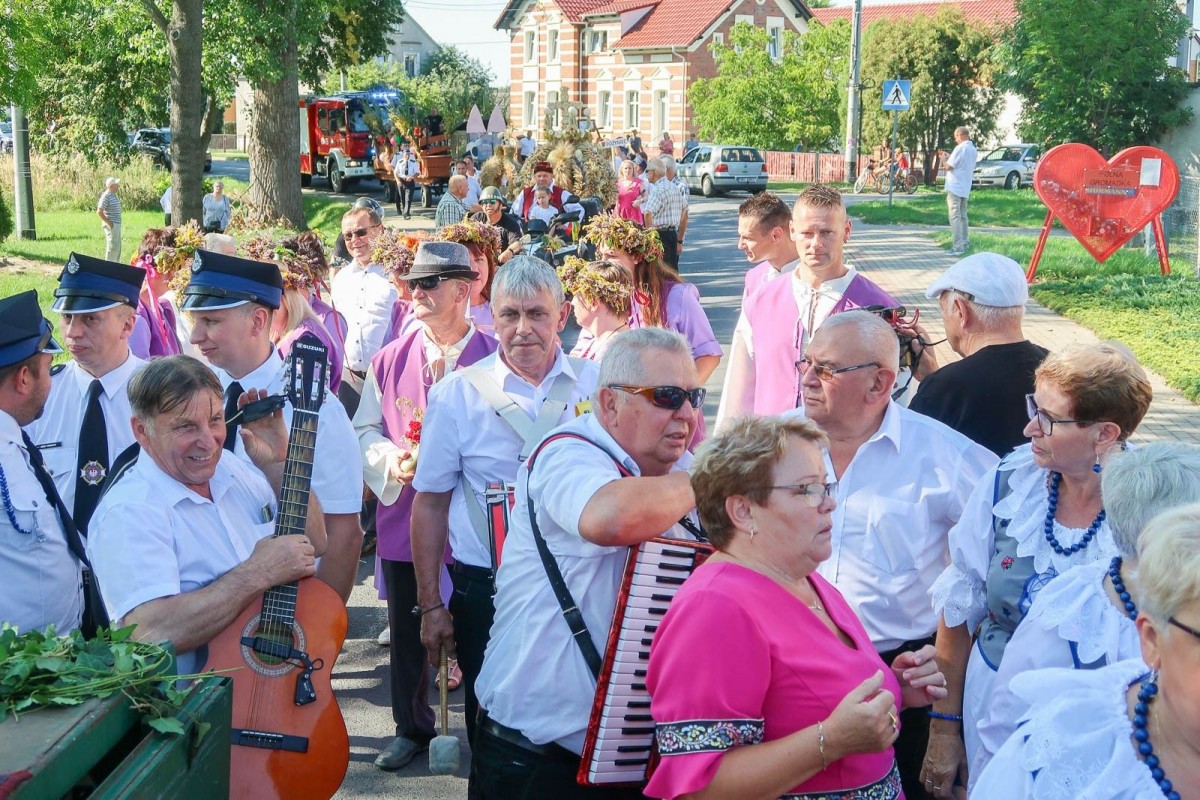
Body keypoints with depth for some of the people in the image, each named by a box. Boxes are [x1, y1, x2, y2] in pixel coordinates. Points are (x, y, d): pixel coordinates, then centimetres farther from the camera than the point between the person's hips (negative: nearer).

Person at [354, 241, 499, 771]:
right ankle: (412, 728, 32)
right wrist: (389, 459, -8)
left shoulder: (493, 359, -8)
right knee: (407, 632, 14)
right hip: (404, 518, 4)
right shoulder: (390, 359, 6)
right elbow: (365, 429, 12)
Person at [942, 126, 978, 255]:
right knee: (963, 216, 16)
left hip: (954, 187, -8)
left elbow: (949, 166, -15)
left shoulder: (960, 148, -15)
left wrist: (945, 159, 5)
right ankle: (963, 244, 21)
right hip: (965, 188, 8)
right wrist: (949, 157, 19)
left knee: (955, 216, -10)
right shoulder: (974, 150, 11)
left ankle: (958, 247, -15)